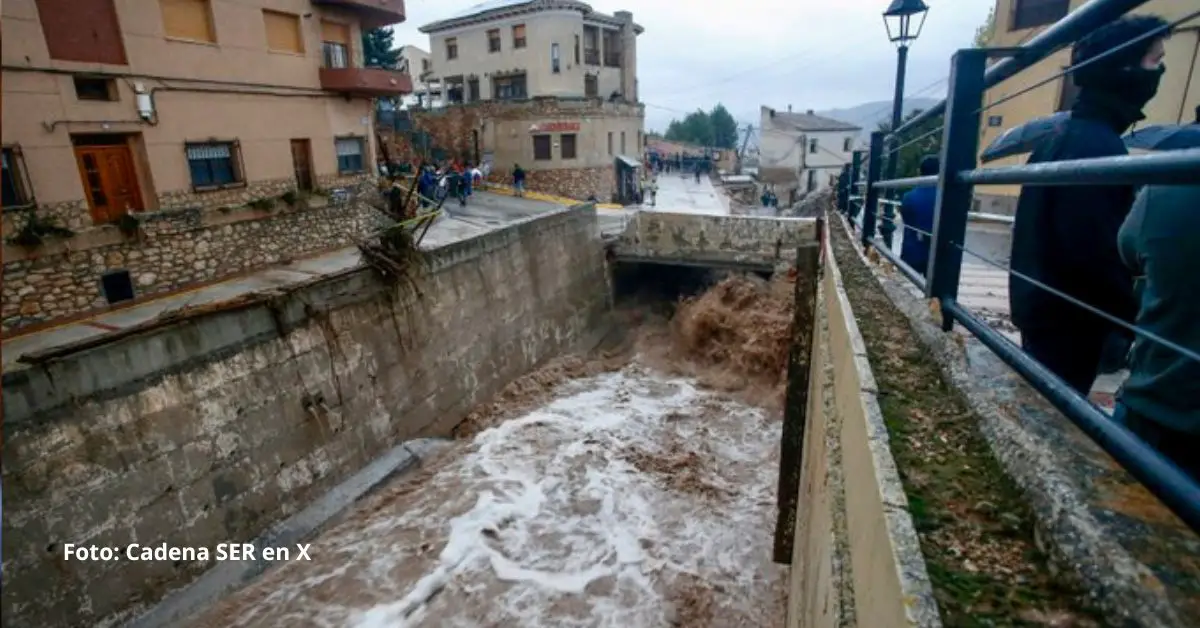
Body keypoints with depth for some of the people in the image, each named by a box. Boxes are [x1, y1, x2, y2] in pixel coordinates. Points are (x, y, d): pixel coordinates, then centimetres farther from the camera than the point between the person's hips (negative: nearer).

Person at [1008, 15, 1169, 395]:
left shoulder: (1064, 135, 13)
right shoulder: (1097, 144, -18)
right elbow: (1095, 248, -23)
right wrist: (1138, 314, -12)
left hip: (1045, 306, 10)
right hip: (1068, 316, -10)